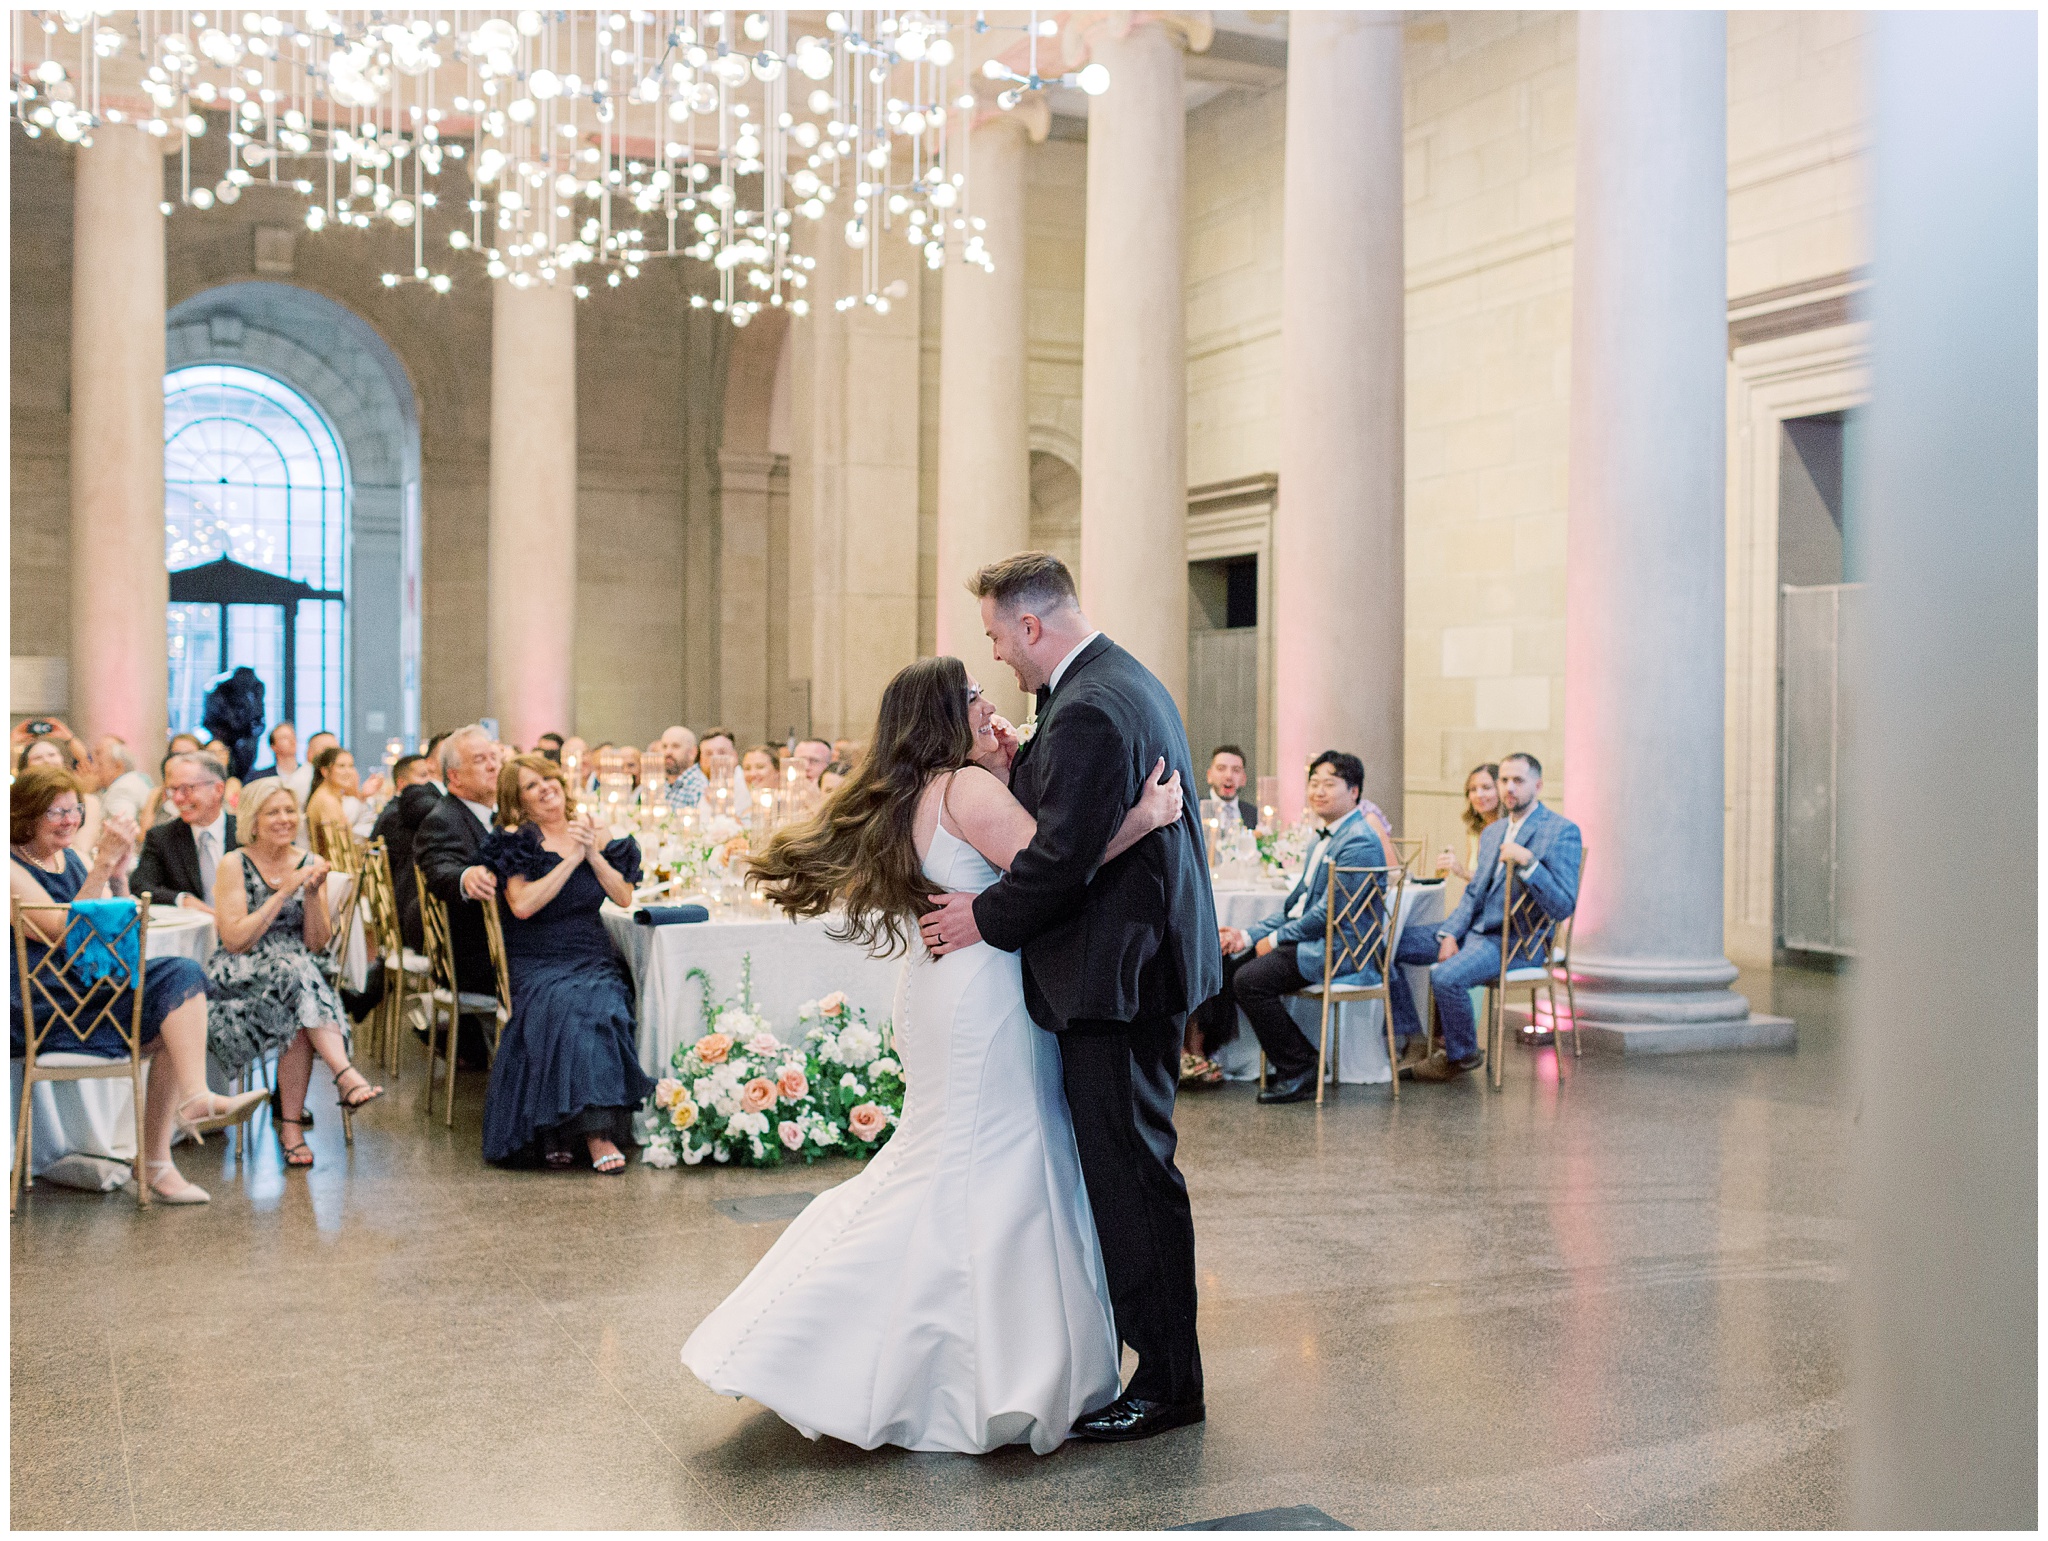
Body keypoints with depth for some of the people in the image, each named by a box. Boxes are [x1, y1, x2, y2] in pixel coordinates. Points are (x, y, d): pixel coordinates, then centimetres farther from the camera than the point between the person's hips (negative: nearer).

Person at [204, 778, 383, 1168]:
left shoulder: (311, 864, 8)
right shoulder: (234, 864, -2)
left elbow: (317, 944, 4)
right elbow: (235, 941, -11)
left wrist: (312, 894, -12)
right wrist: (283, 893, -16)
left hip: (299, 972, 3)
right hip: (242, 978, -3)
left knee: (299, 1018, -32)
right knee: (295, 971, -36)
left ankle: (291, 1125, -29)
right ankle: (347, 1075, -43)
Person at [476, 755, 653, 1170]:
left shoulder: (592, 832, 14)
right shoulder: (514, 840, 2)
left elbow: (624, 897, 7)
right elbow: (523, 905, -13)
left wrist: (593, 854, -5)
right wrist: (572, 858, -9)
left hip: (593, 959, 3)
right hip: (537, 965, -3)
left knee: (604, 1005, -30)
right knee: (568, 1008, -33)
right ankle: (596, 1132, -33)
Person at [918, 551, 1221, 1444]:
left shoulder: (1086, 711, -21)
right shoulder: (1126, 681, 13)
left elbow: (1062, 858, -23)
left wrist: (984, 918, -10)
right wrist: (1012, 764, 7)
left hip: (1116, 974, -11)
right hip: (1145, 954, 11)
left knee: (1132, 1175, -2)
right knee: (1124, 1164, 19)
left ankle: (1167, 1383, 10)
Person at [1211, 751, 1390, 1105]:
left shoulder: (1359, 843, -14)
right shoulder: (1325, 838, 18)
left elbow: (1328, 913, -19)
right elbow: (1297, 902, 19)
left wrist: (1275, 939, -11)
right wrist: (1249, 935, 7)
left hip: (1339, 951, -10)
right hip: (1307, 939, 10)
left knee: (1250, 979, -24)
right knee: (1225, 962, -2)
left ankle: (1299, 1072, -11)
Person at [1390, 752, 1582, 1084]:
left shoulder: (1562, 831, -9)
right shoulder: (1492, 832, 15)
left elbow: (1563, 907, -16)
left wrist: (1528, 864, -29)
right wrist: (1450, 934, 0)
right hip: (1473, 929, 8)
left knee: (1446, 976, -32)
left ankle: (1461, 1055, -6)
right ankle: (1409, 1036, 4)